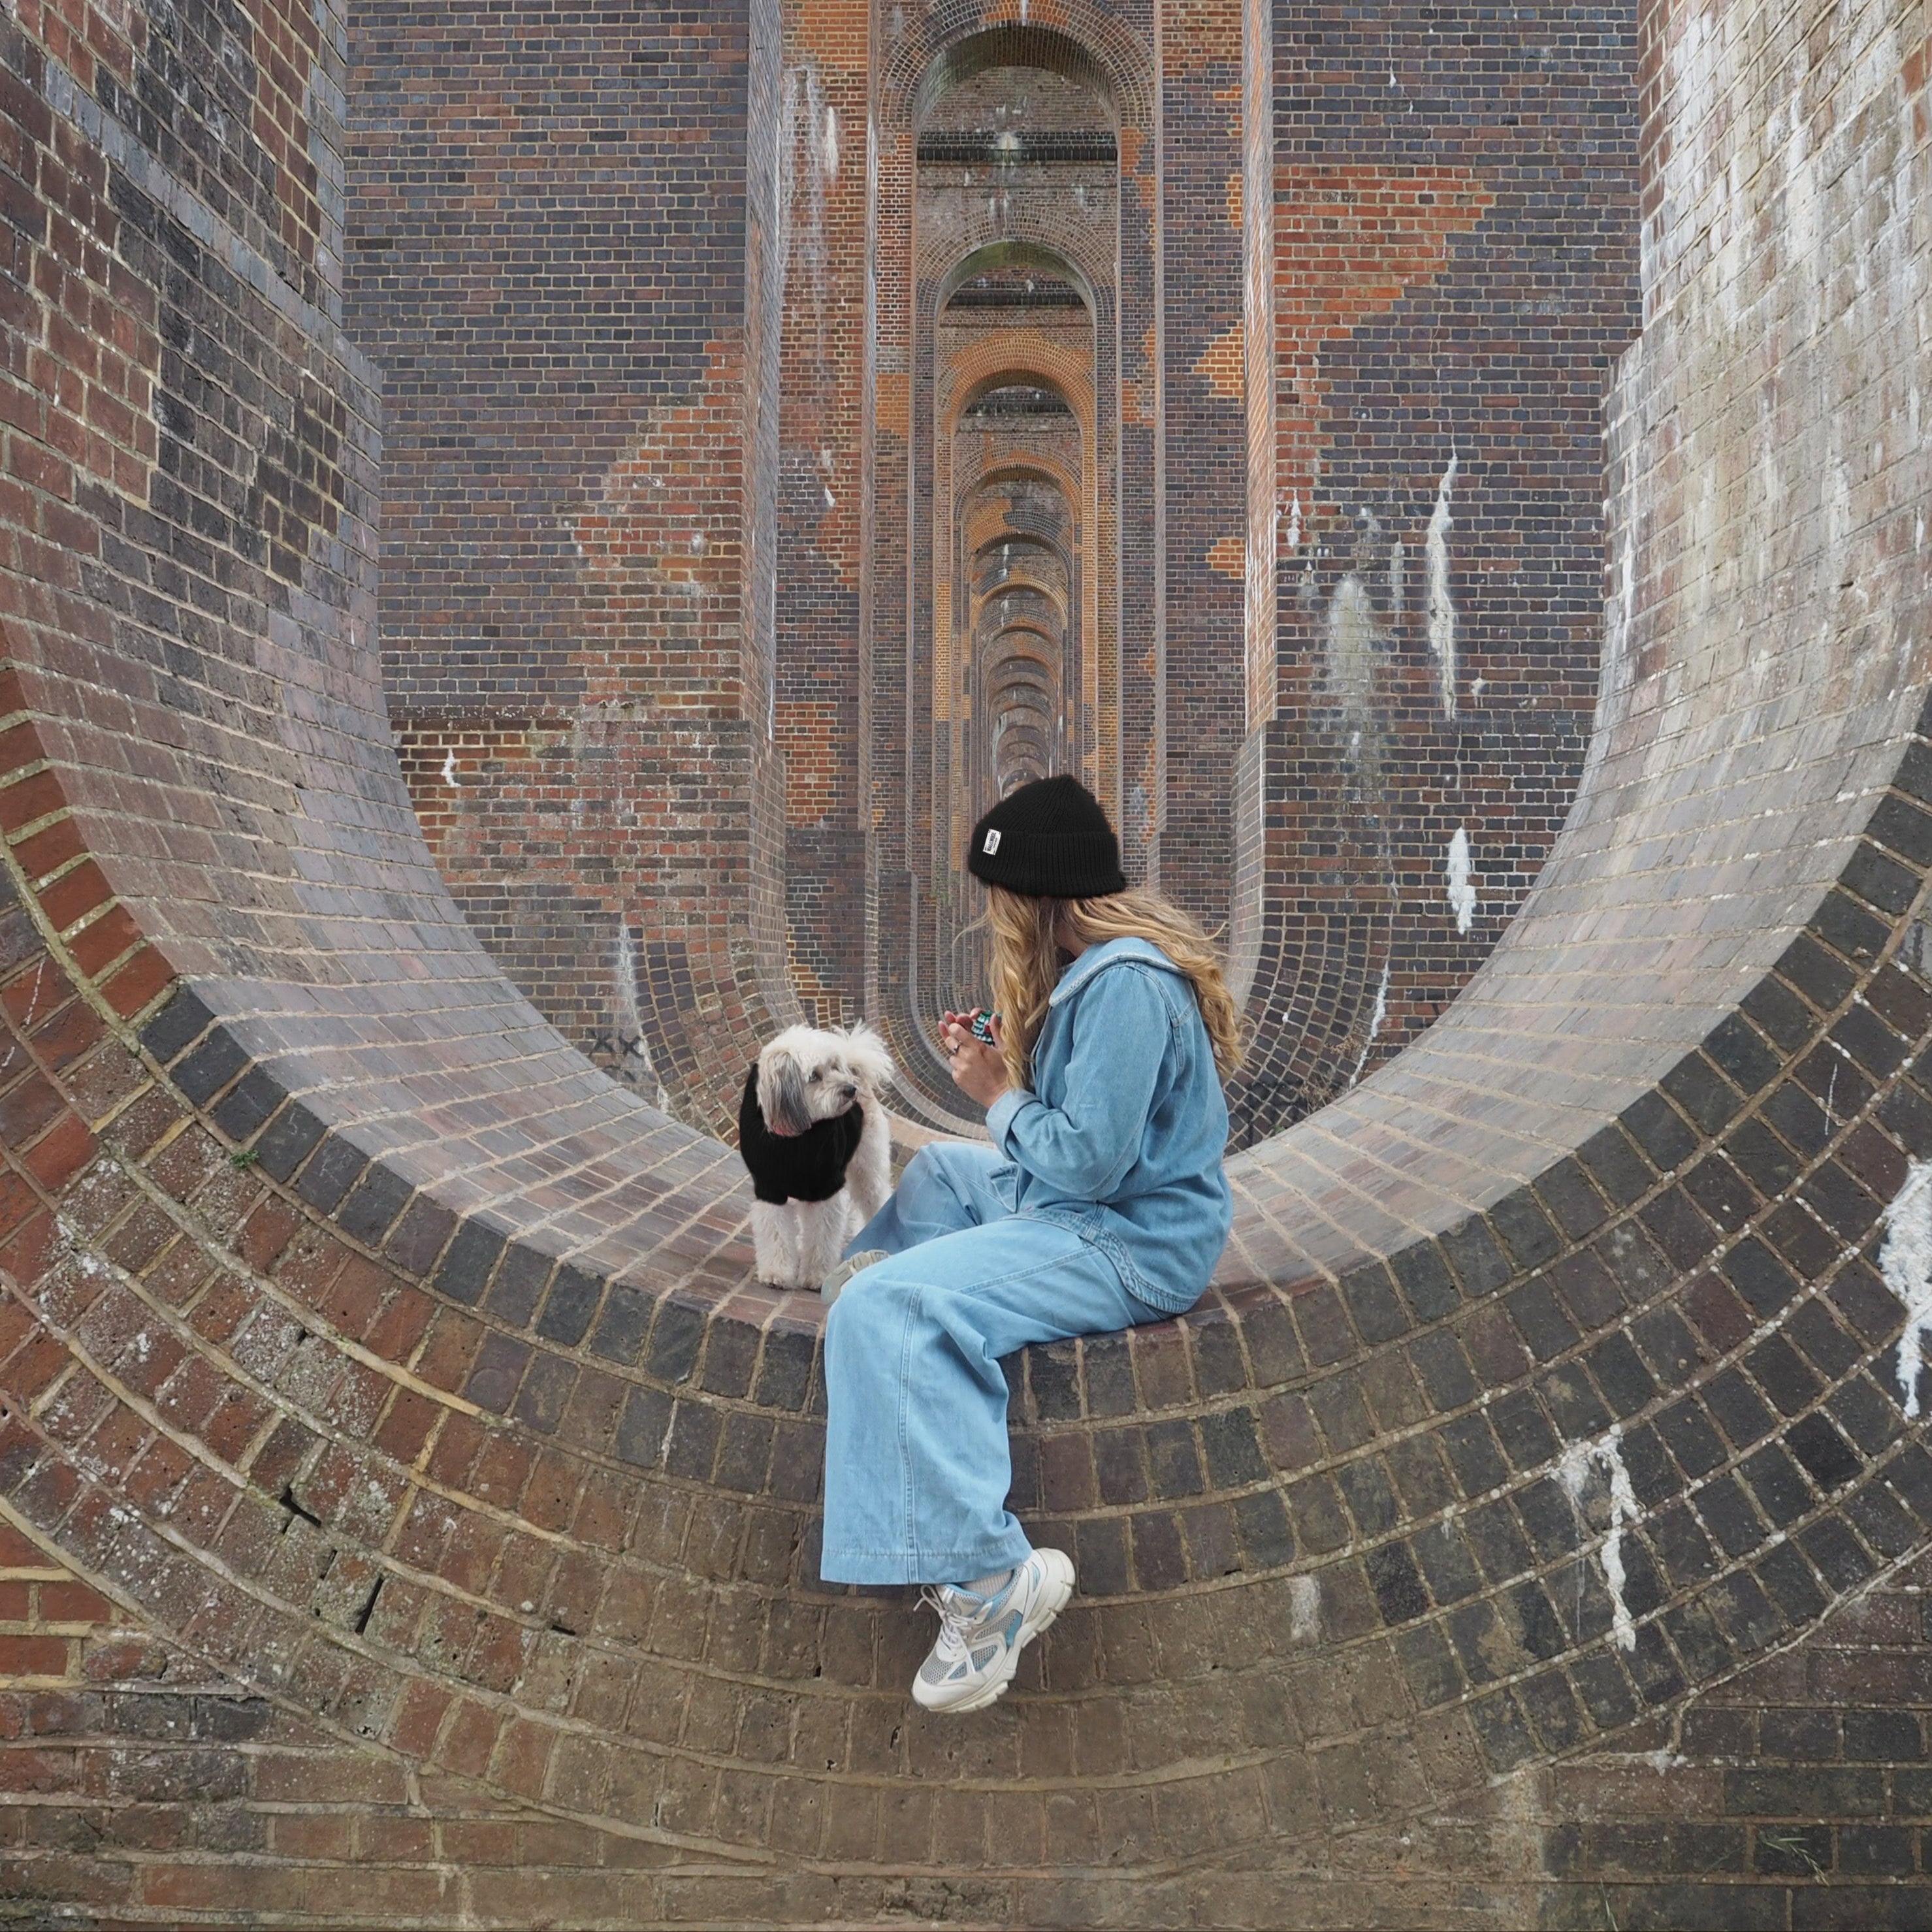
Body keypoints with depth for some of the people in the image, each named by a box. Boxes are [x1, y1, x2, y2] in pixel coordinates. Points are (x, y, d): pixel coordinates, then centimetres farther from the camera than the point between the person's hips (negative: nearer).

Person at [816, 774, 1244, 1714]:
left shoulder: (1126, 984, -23)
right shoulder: (1100, 960, 9)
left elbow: (1088, 1158, -26)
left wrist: (1000, 1095, -10)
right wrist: (996, 1059, 4)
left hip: (1135, 1243, -11)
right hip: (1083, 1202, 11)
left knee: (889, 1311, -27)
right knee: (937, 1169, 32)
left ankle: (988, 1579, -28)